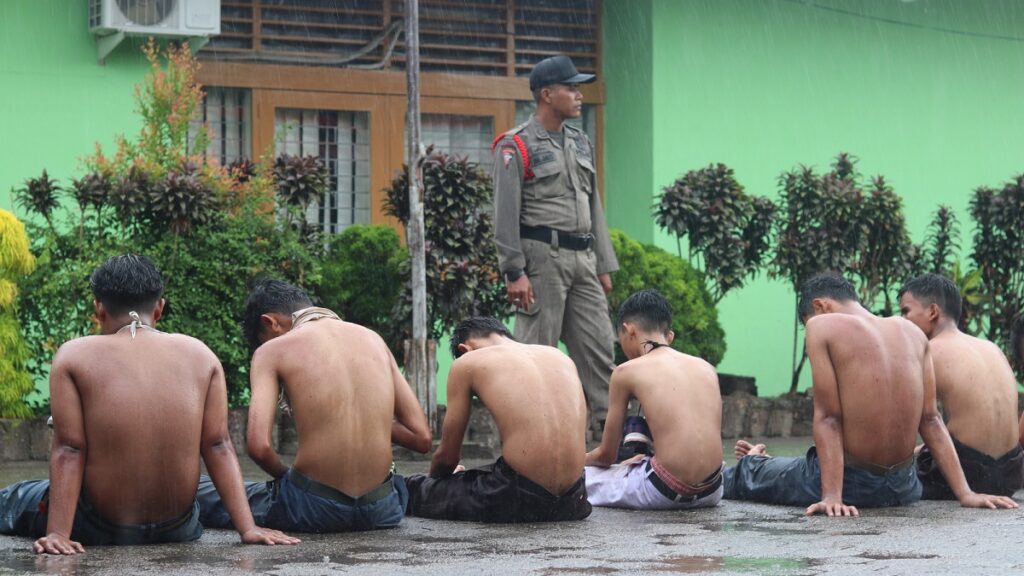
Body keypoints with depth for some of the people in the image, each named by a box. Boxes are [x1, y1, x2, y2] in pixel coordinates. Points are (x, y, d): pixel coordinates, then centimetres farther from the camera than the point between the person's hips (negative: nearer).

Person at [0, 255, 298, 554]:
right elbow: (218, 446, -5)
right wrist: (248, 528, -6)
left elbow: (67, 451, -13)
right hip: (178, 529, 2)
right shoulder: (199, 355, -1)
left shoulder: (74, 356, -7)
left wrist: (57, 534, -15)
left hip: (98, 529, -2)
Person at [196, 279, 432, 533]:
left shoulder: (272, 350, -1)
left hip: (314, 509, -4)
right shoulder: (372, 338, 10)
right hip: (381, 509, 4)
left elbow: (258, 446, -14)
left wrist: (285, 476, 7)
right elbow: (421, 438, 7)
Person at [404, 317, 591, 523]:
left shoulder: (466, 363, 7)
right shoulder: (560, 357, 19)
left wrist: (434, 477, 35)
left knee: (411, 489, 11)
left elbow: (447, 456, 11)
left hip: (521, 497, -6)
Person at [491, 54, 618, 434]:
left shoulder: (581, 144, 18)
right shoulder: (516, 146, -5)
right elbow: (505, 214, -9)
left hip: (582, 259, 7)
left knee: (599, 347, 3)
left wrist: (603, 266, 16)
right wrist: (514, 272, -16)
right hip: (542, 258, -7)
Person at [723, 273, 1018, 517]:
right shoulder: (911, 332, 6)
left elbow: (828, 417, -16)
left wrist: (831, 496, -20)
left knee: (739, 478, 19)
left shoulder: (822, 326, -9)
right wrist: (966, 494, 0)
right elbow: (930, 420, 2)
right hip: (903, 488, 6)